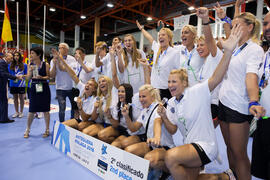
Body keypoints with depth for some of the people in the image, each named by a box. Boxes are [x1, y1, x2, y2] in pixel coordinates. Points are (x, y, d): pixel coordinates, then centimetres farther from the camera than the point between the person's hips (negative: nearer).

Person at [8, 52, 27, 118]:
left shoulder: (24, 65, 0)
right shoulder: (10, 65, 6)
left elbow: (26, 75, 4)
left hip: (21, 84, -2)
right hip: (13, 84, 3)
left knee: (21, 98, 6)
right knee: (15, 98, 10)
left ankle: (21, 112, 18)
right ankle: (16, 112, 22)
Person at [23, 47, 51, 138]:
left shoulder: (45, 64, -3)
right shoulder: (31, 65, 6)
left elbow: (49, 76, -1)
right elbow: (28, 78, 4)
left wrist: (42, 77, -20)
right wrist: (30, 70, -13)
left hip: (44, 88, -2)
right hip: (34, 88, 3)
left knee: (45, 110, 4)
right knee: (31, 111, 4)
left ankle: (47, 130, 19)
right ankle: (27, 130, 24)